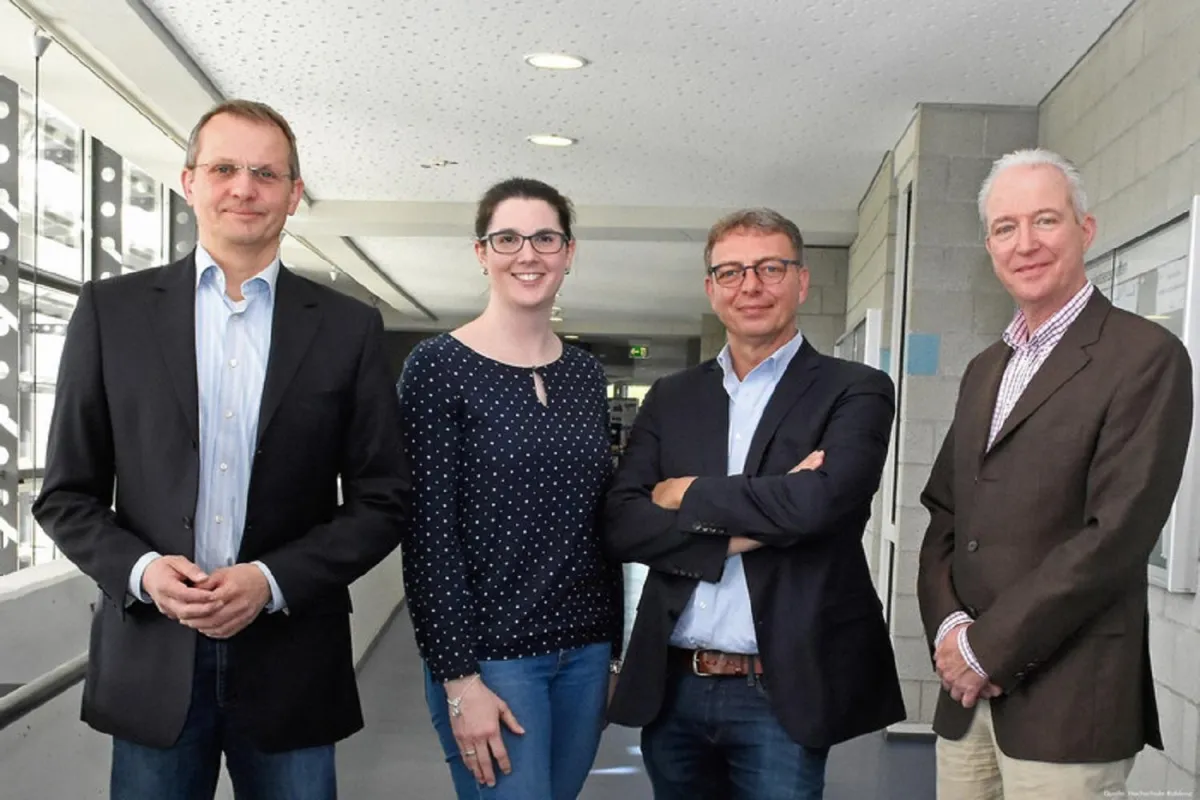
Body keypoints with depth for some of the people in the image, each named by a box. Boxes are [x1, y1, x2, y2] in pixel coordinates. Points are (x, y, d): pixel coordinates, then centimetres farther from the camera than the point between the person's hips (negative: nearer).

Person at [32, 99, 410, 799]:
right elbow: (67, 493, 5)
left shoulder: (349, 327, 1)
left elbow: (382, 501, 0)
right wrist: (140, 570, -12)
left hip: (290, 665, 0)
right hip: (152, 658, 0)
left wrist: (273, 581, -11)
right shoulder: (112, 310, 3)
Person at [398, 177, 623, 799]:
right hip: (489, 654, -5)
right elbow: (428, 532, -12)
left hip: (584, 651, 6)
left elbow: (601, 520, 11)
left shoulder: (586, 374, 7)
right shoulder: (439, 366, -9)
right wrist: (458, 677, -14)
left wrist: (615, 649, 11)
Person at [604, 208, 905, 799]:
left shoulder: (856, 392, -3)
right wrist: (740, 529, -15)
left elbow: (822, 500, -21)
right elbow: (622, 526, -2)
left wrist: (690, 495, -9)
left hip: (781, 694, -3)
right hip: (671, 688, 4)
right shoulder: (670, 398, 8)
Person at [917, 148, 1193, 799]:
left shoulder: (1146, 357, -8)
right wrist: (948, 627, -5)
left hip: (1069, 701, -6)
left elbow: (1116, 534, -16)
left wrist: (986, 647, -13)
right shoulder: (984, 370, 14)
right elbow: (943, 515, 12)